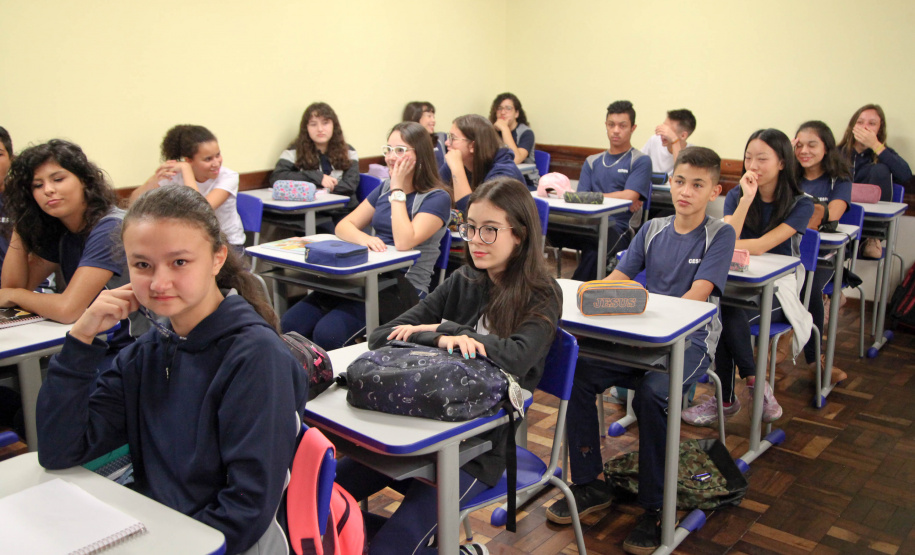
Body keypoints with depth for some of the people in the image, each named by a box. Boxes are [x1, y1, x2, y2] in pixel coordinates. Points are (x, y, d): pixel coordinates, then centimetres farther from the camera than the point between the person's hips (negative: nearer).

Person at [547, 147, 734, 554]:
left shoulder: (720, 235, -2)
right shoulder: (653, 230, 12)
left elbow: (697, 295, -15)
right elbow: (618, 277, 8)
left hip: (690, 339, -5)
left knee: (651, 394, -33)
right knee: (579, 373, -18)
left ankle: (654, 509, -15)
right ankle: (589, 485, -4)